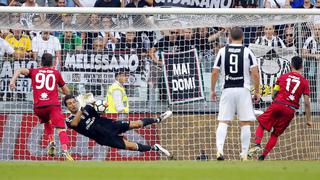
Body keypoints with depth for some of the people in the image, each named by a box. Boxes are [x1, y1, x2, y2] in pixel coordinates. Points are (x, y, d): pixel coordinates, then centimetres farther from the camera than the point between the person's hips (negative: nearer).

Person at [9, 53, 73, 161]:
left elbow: (19, 70, -1)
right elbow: (66, 92, 20)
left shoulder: (34, 72, 16)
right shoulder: (56, 73, 15)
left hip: (38, 106, 2)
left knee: (47, 122, 32)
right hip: (53, 105, -2)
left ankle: (51, 142, 12)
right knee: (61, 129, -11)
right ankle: (65, 150, -33)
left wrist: (12, 81, -14)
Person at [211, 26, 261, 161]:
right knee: (245, 123, 4)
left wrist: (213, 90, 13)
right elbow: (255, 74, -5)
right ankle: (244, 154, 3)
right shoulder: (247, 52, 0)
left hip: (227, 90, 1)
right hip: (243, 89, -1)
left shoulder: (222, 51, 3)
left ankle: (219, 149, -17)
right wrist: (257, 92, 4)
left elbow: (214, 73, 2)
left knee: (223, 121, 2)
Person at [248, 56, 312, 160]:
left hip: (277, 105, 0)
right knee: (275, 134, 13)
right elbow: (306, 102, 1)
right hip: (290, 110, 0)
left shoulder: (283, 77, 9)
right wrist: (308, 120, 5)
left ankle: (257, 144, -14)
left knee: (261, 125, 13)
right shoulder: (304, 82, 5)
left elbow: (274, 95, 13)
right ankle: (263, 156, 7)